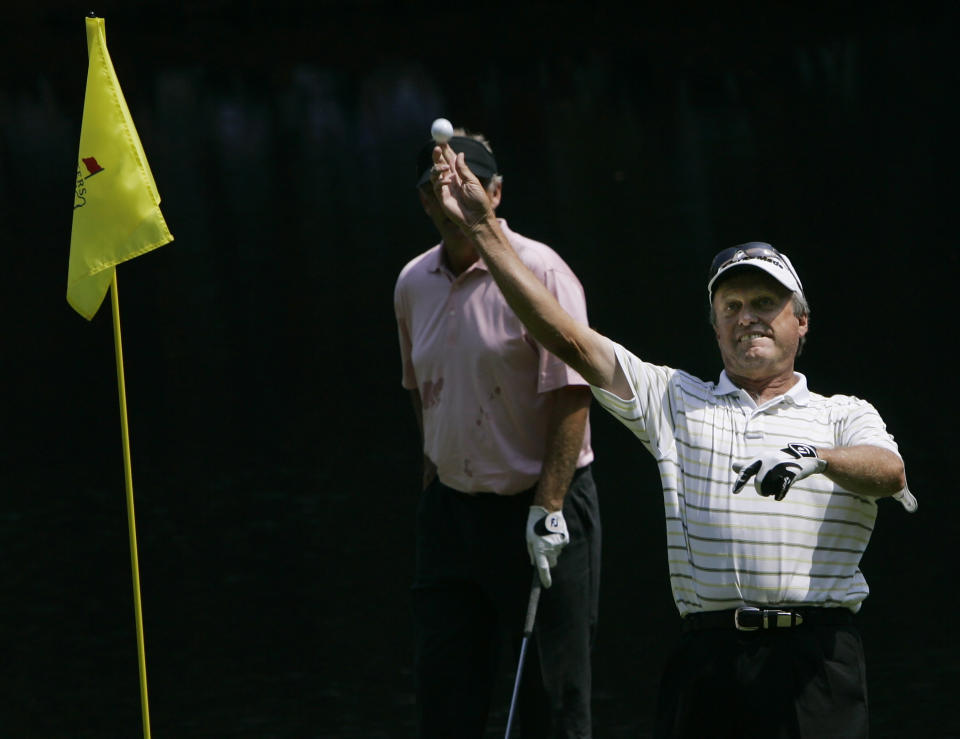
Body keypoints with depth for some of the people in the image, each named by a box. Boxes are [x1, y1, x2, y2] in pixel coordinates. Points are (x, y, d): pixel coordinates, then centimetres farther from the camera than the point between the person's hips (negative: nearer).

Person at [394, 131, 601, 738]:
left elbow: (571, 395, -15)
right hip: (451, 507, 6)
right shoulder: (414, 284, 9)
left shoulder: (541, 272, -12)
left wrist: (547, 507, -19)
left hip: (539, 507, -6)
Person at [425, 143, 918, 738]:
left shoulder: (844, 417, 14)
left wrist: (817, 459, -29)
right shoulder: (676, 401, 19)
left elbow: (889, 471, -8)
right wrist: (484, 229, 9)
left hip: (814, 662, -2)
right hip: (707, 655, 2)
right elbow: (567, 337, 13)